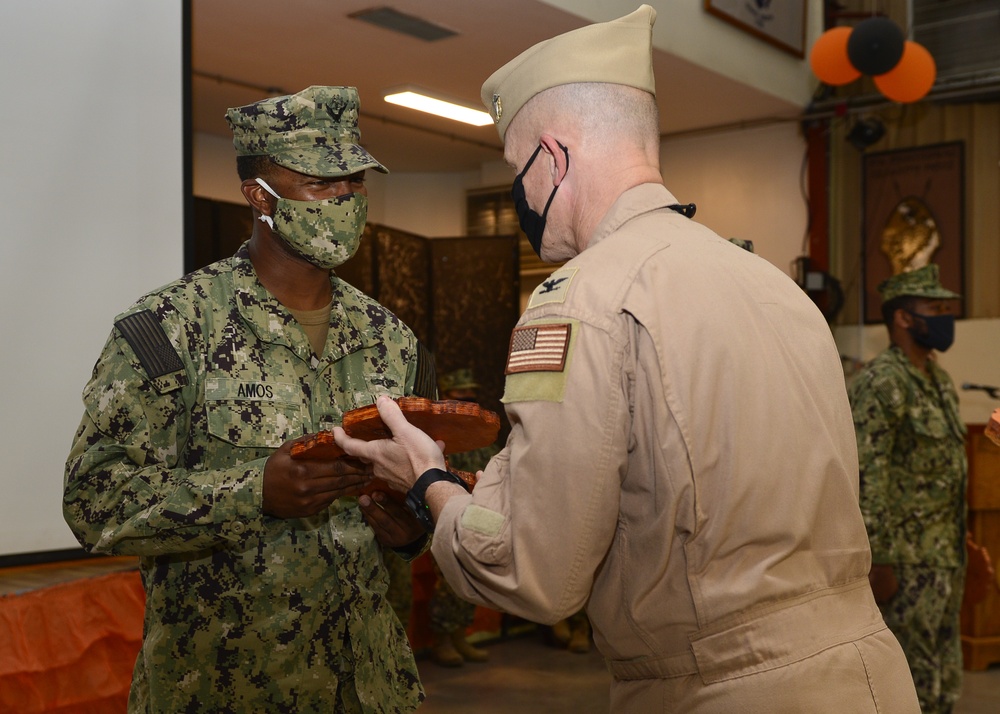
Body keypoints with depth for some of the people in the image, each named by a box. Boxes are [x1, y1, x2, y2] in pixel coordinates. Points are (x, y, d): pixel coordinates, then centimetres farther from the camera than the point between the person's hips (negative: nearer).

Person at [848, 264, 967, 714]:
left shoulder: (939, 380, 13)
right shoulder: (881, 383, -16)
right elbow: (866, 478, -20)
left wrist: (965, 543, 19)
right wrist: (878, 562, -21)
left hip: (946, 560, 9)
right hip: (907, 563, -9)